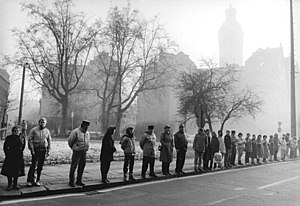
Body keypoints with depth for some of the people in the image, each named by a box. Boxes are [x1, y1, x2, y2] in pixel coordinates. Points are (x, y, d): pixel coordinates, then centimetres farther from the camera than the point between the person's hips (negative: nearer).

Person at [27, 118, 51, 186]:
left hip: (43, 150, 3)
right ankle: (29, 180, 4)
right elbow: (30, 140, -4)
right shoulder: (34, 130, -2)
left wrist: (48, 151, 7)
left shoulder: (47, 131, 9)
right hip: (35, 150, -3)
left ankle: (37, 181, 15)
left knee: (40, 166, 6)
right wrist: (32, 149, -11)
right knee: (33, 165, -6)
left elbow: (49, 142, 13)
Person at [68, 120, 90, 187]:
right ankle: (71, 181, 9)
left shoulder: (87, 133, 10)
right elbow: (70, 140, -5)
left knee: (81, 167, 11)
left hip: (84, 152, 7)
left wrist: (85, 148, 14)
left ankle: (79, 181, 22)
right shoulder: (76, 132, -12)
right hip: (77, 151, -6)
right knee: (73, 167, -1)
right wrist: (73, 147, 8)